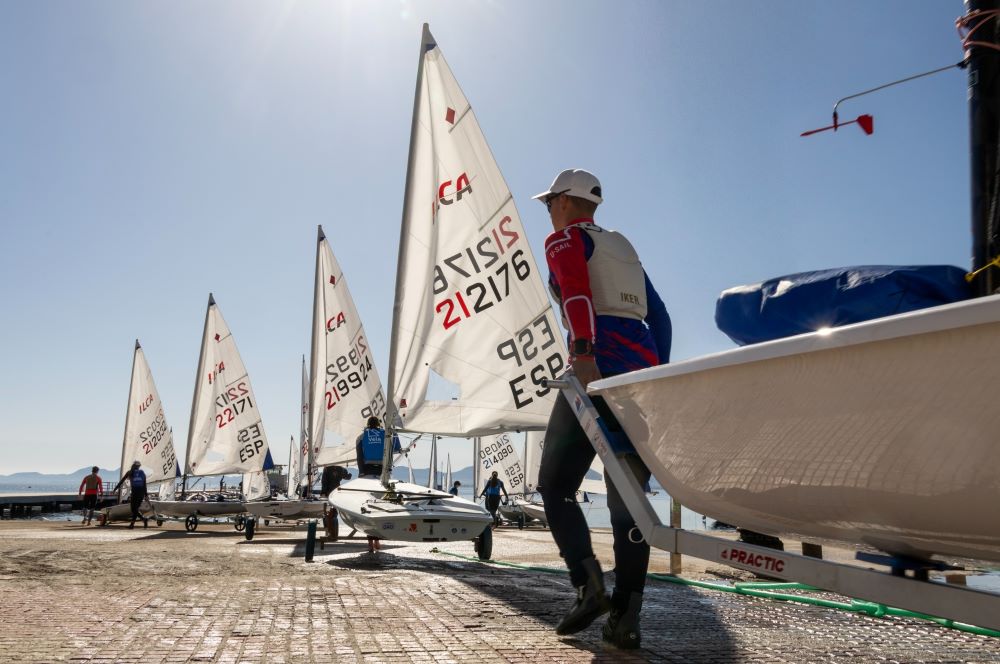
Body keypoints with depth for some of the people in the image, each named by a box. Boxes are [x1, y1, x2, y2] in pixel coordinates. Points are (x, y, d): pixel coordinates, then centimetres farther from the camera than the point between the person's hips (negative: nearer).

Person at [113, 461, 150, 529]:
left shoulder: (130, 472, 5)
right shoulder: (142, 473, 12)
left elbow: (122, 480, 7)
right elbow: (145, 485, 8)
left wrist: (115, 488, 16)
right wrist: (145, 495, 10)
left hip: (134, 492, -4)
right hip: (141, 493, 4)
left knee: (134, 509, 0)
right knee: (135, 508, 13)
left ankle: (144, 519, -20)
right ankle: (132, 523, 8)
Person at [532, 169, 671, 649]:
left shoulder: (564, 238, 9)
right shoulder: (623, 247, 29)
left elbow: (576, 291, -13)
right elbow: (659, 317, 24)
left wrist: (583, 353, -25)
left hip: (600, 367, -6)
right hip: (643, 368, 7)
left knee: (555, 484, 3)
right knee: (627, 497, 6)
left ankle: (588, 585, -13)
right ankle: (625, 616, 1)